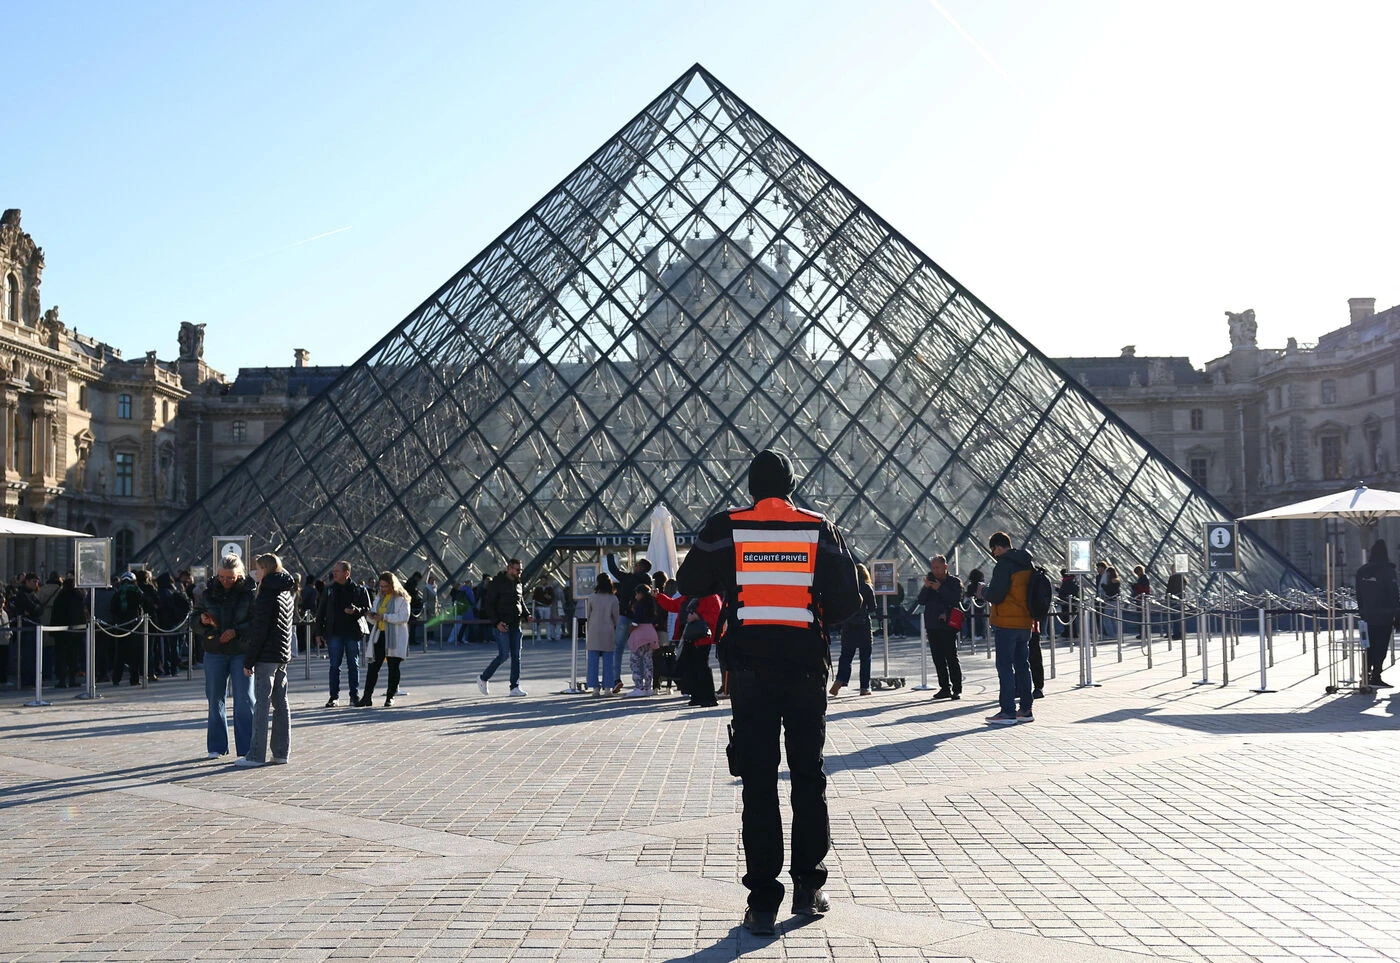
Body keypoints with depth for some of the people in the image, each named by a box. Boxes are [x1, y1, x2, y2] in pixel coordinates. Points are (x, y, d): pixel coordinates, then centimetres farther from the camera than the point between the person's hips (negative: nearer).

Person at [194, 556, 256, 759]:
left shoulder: (250, 592, -6)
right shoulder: (209, 591, 3)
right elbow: (195, 619, 11)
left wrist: (237, 631, -21)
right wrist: (202, 620, -11)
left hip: (241, 652, -3)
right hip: (214, 652, 3)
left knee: (244, 700, -2)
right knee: (215, 699, 10)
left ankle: (246, 747, 4)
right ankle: (217, 746, 20)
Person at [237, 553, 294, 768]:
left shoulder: (267, 595, -14)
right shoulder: (287, 593, 10)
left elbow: (259, 632, -16)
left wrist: (248, 661, -12)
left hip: (267, 656, -8)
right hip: (283, 656, 8)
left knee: (262, 704, -5)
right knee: (280, 703, 9)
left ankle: (256, 755, -3)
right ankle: (281, 752, 12)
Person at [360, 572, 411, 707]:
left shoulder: (402, 599, -4)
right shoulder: (379, 598, 16)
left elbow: (404, 617, -17)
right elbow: (373, 620, 19)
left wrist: (384, 617, -21)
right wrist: (372, 617, -5)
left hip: (395, 638, -5)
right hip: (379, 635, 5)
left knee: (393, 667, 2)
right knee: (373, 666, 1)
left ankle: (390, 697, 10)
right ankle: (367, 696, 4)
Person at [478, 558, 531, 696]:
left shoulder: (518, 584, 14)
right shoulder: (497, 583, -8)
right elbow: (488, 604, -10)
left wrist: (527, 615, 7)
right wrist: (496, 622, -18)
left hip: (515, 626, 7)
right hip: (502, 625, -7)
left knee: (516, 656, 3)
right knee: (504, 655, -8)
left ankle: (515, 687, 7)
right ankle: (483, 678, 10)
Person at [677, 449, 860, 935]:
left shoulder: (725, 529, -2)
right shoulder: (821, 530, 0)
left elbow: (688, 584, 8)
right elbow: (848, 602, 1)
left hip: (750, 668, -1)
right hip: (807, 666, 1)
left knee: (758, 782, 2)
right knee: (809, 777, 14)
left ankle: (763, 902, 2)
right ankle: (808, 888, 19)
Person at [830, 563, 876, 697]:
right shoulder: (867, 588, -3)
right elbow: (872, 608, -2)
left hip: (847, 625, 2)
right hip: (864, 625, -2)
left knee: (846, 655, 6)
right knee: (865, 657, 6)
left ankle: (839, 681, -15)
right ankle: (864, 687, 6)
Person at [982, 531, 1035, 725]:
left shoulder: (1004, 565, -15)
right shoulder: (1029, 564, 12)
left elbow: (995, 596, -21)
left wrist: (984, 591, 1)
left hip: (1007, 624, -8)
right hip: (1026, 623, 8)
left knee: (1005, 666, -4)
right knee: (1022, 665, 14)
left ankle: (1008, 712, -6)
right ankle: (1025, 710, 18)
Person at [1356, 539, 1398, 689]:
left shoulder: (1361, 572, 7)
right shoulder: (1387, 570, -10)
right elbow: (1394, 594, -10)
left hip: (1368, 615, 6)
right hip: (1384, 615, -5)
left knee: (1370, 646, 15)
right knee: (1381, 647, -2)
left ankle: (1367, 675, 20)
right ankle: (1376, 678, -5)